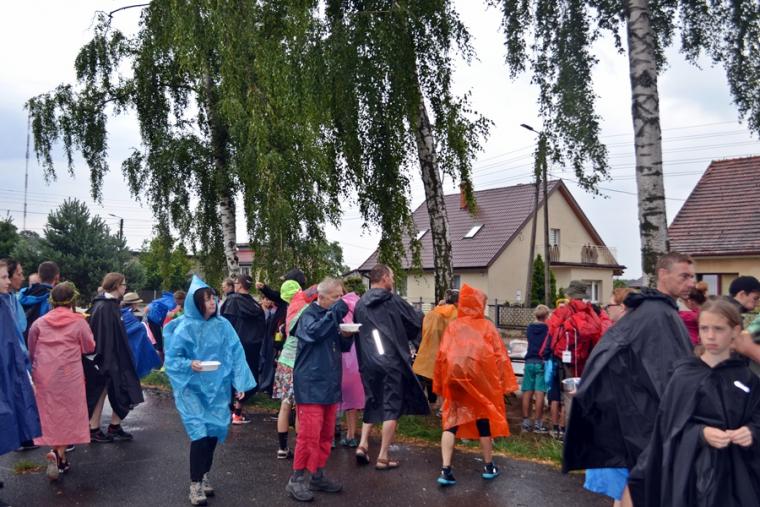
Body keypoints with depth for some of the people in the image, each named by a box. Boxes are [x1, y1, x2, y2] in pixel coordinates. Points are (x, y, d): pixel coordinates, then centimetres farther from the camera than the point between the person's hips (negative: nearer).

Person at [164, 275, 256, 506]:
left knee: (213, 433, 10)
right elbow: (171, 359, -5)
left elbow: (236, 355, 2)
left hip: (218, 389, 3)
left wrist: (240, 383, -2)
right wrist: (189, 365, -23)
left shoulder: (223, 325, -2)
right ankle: (195, 484, 8)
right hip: (193, 390, -3)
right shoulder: (185, 328, -9)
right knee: (199, 434, -9)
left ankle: (204, 476, 30)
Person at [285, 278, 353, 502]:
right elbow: (312, 332, -30)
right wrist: (334, 313, -25)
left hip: (329, 384, 8)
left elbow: (343, 347, 21)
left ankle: (317, 476, 23)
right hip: (311, 384, -8)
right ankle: (296, 480, 4)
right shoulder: (309, 314, -7)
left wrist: (346, 336, -1)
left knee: (326, 434, 12)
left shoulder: (331, 316, 15)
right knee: (309, 433, -8)